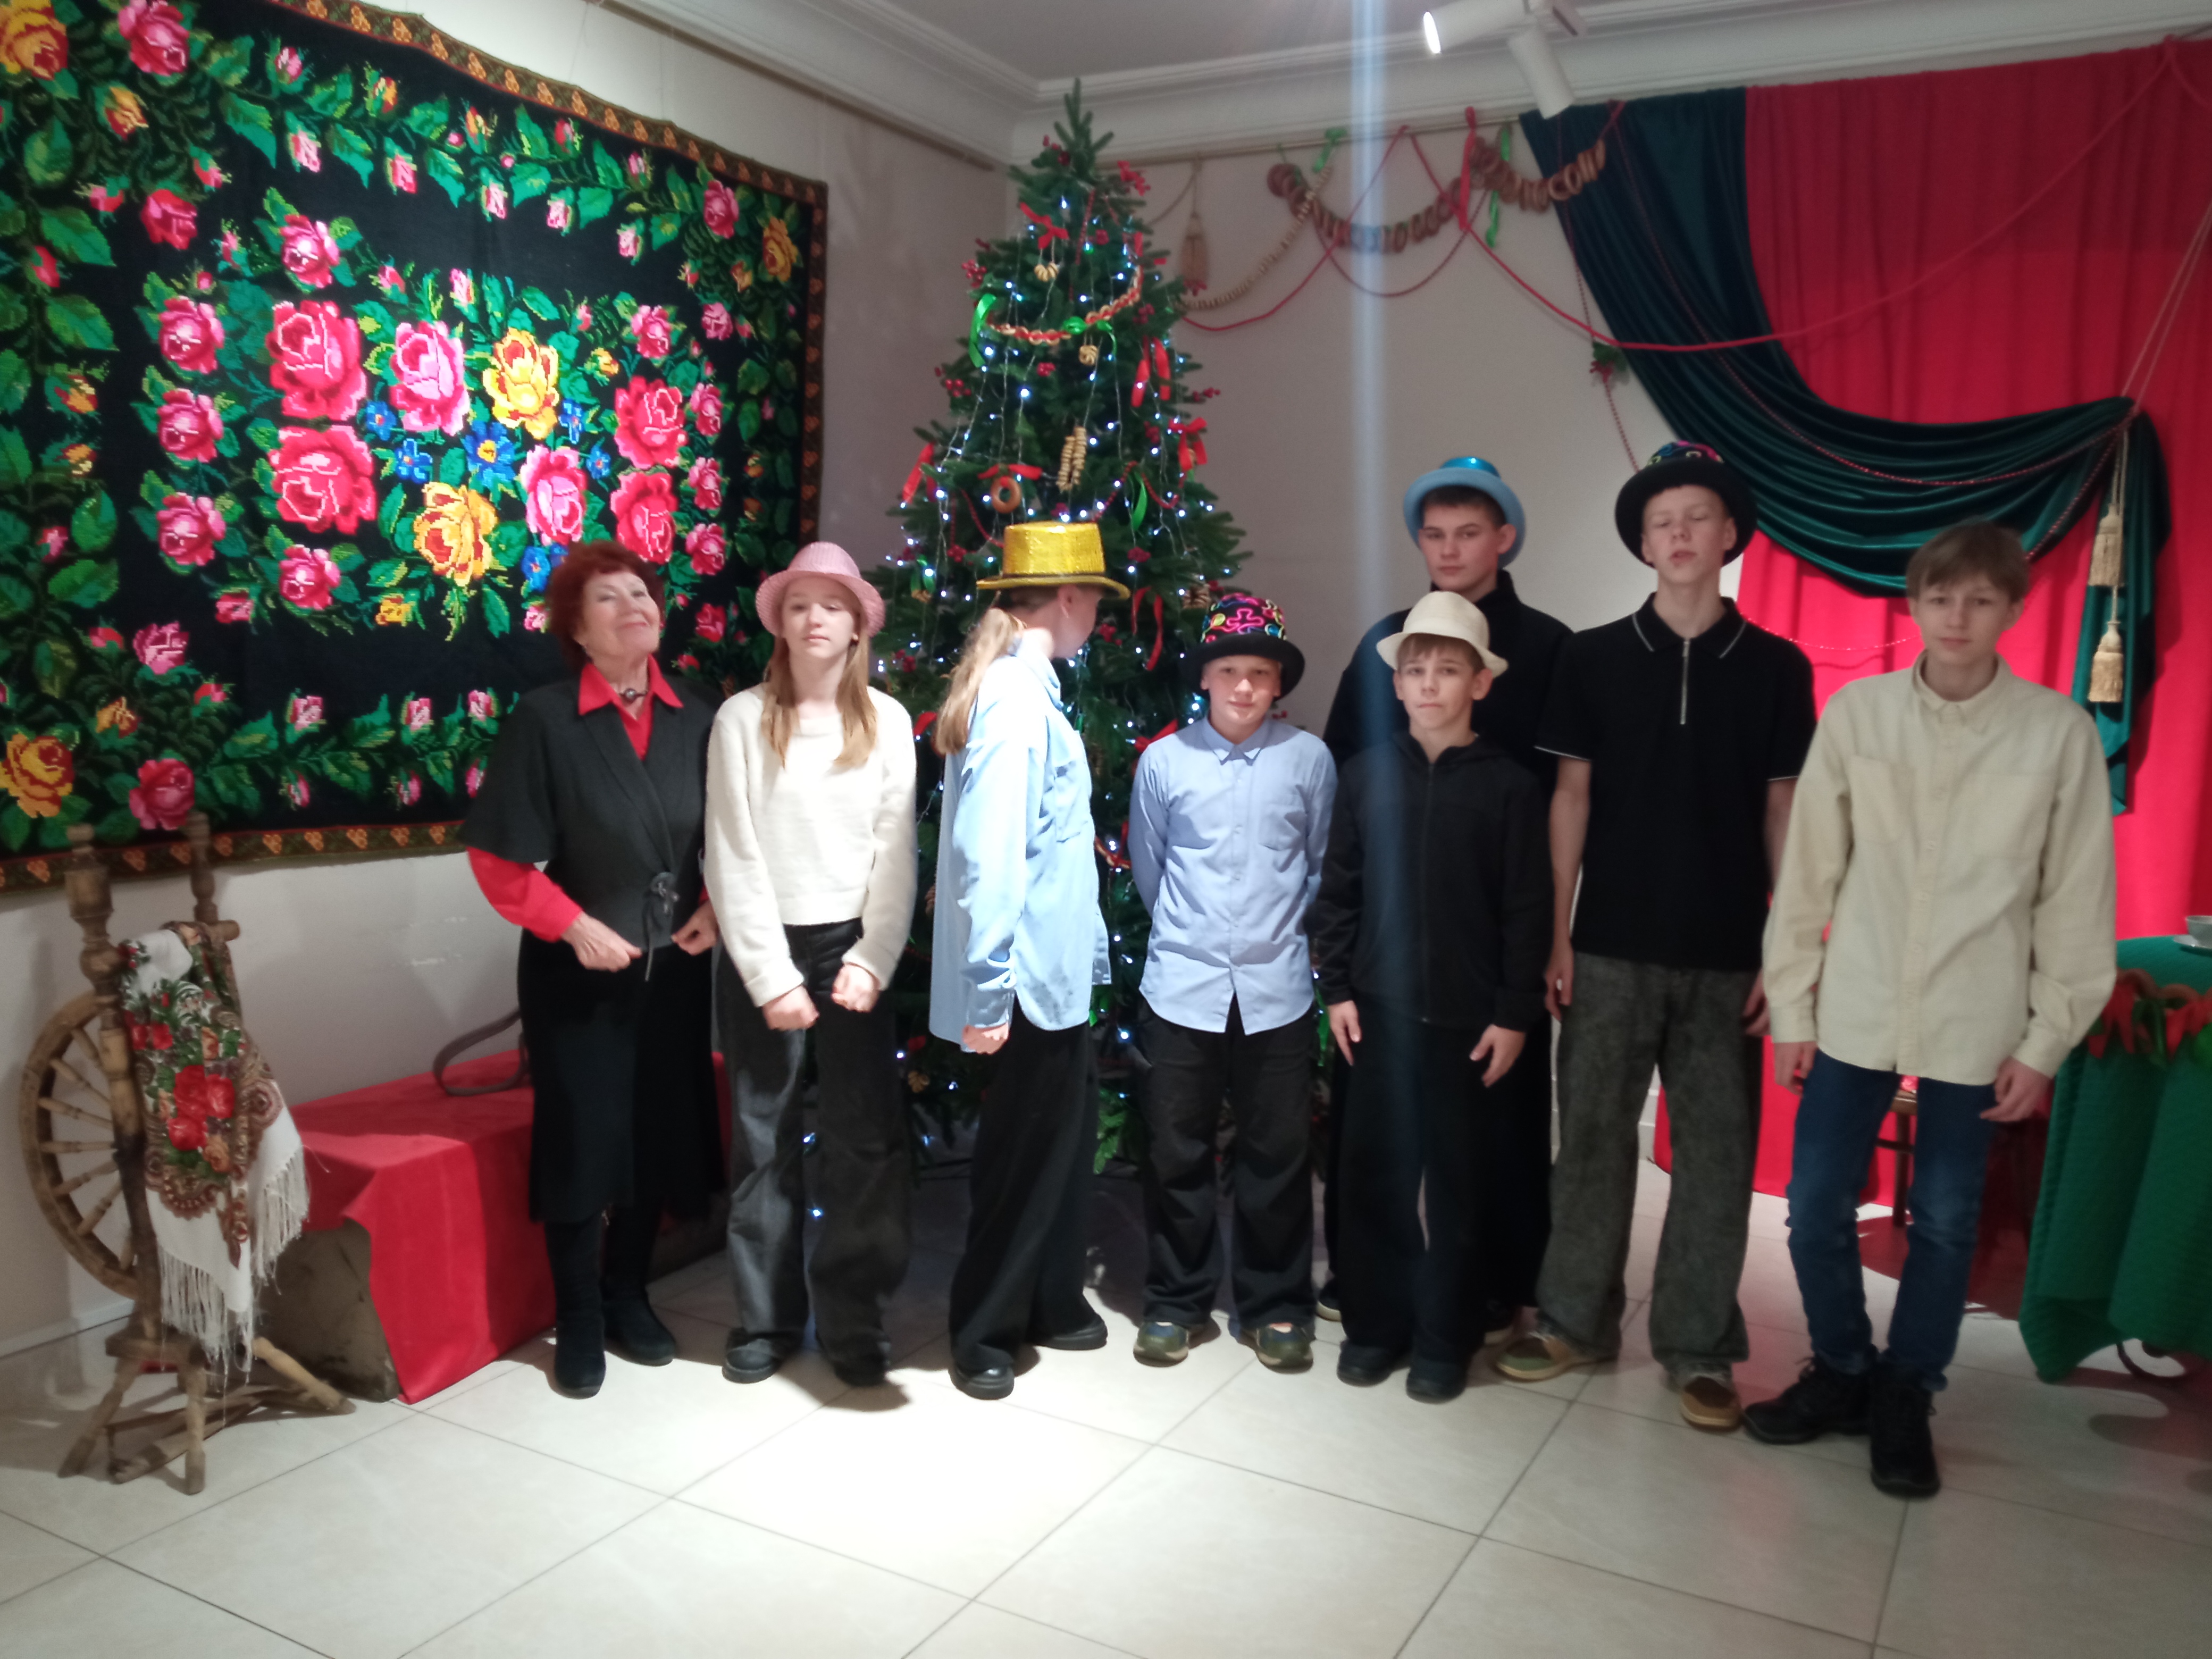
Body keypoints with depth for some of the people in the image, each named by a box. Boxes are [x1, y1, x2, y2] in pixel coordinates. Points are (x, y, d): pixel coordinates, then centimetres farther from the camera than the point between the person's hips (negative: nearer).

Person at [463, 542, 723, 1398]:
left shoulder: (697, 719, 1)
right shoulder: (544, 717, -11)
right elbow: (497, 855, -10)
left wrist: (715, 907, -5)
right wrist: (574, 925, -15)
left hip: (676, 965, 4)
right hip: (578, 969, -4)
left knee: (660, 1136, 11)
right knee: (580, 1139, 4)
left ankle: (627, 1297, 32)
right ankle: (578, 1322, 22)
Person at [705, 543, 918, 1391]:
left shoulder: (886, 720, 3)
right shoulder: (742, 718, -2)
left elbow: (896, 852, 1)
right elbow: (733, 856, -5)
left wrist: (873, 960, -7)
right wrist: (771, 974, -9)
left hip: (853, 946, 1)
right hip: (763, 949, -1)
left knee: (864, 1138, 1)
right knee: (764, 1139, 7)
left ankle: (853, 1319, 16)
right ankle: (766, 1317, 22)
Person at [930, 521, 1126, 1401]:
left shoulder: (1028, 689, 12)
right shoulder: (1017, 699, -18)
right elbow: (989, 855, -23)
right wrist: (989, 988, -23)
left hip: (1055, 969, 9)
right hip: (1032, 974, -9)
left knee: (1064, 1132, 17)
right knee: (1027, 1151, 3)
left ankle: (1050, 1303, 32)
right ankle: (985, 1329, 19)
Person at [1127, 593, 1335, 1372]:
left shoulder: (1309, 759, 0)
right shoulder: (1163, 760, 0)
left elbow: (1324, 867, 10)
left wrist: (1285, 931, 12)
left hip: (1277, 987, 0)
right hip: (1183, 985, 0)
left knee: (1276, 1152, 8)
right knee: (1176, 1150, 7)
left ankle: (1276, 1305, 24)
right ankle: (1176, 1301, 24)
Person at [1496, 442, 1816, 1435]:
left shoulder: (1775, 667, 3)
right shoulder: (1596, 657, 2)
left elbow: (1784, 816, 4)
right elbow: (1571, 798, 3)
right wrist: (1557, 939, 0)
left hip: (1727, 958, 0)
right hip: (1611, 946, 0)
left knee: (1716, 1152, 6)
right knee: (1593, 1137, 7)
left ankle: (1697, 1346, 20)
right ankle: (1576, 1319, 23)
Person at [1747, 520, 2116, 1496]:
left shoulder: (2060, 734, -5)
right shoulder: (1854, 713, -4)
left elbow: (2078, 902, -1)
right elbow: (1808, 871, 0)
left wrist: (2045, 1041, -1)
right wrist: (1792, 1008, 1)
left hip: (1976, 1028, -1)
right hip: (1853, 1014, 1)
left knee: (1944, 1225, 9)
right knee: (1816, 1212, 6)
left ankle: (1905, 1397, 30)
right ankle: (1842, 1373, 29)